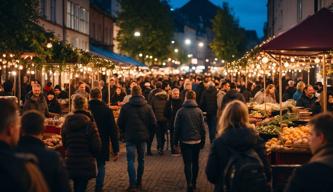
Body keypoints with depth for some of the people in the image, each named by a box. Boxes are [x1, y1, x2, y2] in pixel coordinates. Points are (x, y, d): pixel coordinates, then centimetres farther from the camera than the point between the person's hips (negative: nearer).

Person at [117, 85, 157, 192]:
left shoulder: (125, 107, -8)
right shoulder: (147, 107, -4)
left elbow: (120, 123, -3)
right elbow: (153, 123, -4)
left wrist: (124, 132, 15)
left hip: (130, 136, -2)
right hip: (143, 136, 2)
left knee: (131, 160, -1)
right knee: (141, 160, 16)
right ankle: (139, 182, 26)